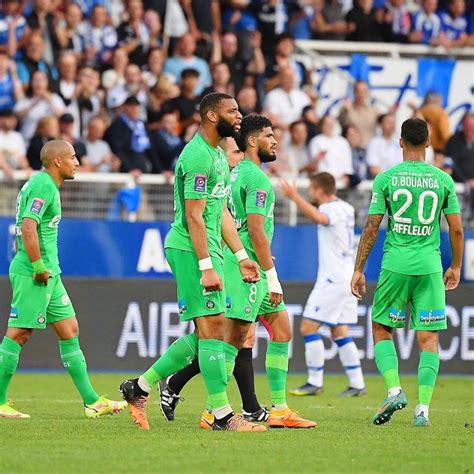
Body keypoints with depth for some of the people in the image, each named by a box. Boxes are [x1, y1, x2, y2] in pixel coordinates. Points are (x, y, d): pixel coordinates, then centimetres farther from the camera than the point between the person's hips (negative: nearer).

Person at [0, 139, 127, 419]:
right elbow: (28, 227, -25)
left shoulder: (45, 184, 17)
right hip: (34, 275, -11)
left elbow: (27, 228, 24)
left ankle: (92, 401, 12)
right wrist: (39, 268, -20)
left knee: (70, 330, 10)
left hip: (49, 273, 11)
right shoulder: (43, 186, -14)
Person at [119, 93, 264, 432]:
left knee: (204, 334, 11)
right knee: (213, 327, -10)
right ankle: (222, 415, -8)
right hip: (191, 251, -10)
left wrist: (241, 256, 18)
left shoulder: (218, 155, 17)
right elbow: (194, 216, -19)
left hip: (208, 250, 10)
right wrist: (207, 267, -22)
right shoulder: (197, 156, -15)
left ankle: (139, 388, 18)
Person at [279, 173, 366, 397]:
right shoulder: (345, 208, 15)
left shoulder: (333, 209, -15)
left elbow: (318, 217, -40)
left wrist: (294, 197, -46)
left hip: (333, 280, -10)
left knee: (308, 327, -6)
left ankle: (315, 382, -6)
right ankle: (357, 384, 8)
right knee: (339, 332, 11)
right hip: (345, 277, 10)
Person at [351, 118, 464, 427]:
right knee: (429, 338, 4)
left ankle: (394, 389, -5)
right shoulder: (443, 180, 3)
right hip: (430, 267, 1)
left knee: (382, 329, 14)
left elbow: (371, 229, -1)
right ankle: (423, 407, -4)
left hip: (395, 265, -1)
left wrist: (359, 269, 6)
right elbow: (457, 230, 6)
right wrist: (456, 267, 20)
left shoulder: (386, 179, -1)